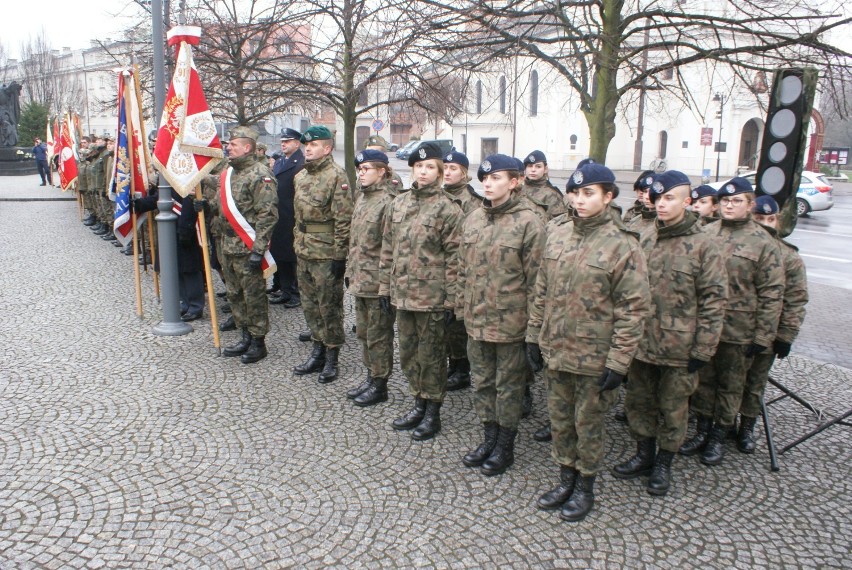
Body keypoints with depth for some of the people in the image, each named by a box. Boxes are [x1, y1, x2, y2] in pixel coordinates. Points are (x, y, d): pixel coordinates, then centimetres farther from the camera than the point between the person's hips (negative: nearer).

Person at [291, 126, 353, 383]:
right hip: (303, 252, 8)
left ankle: (331, 359, 15)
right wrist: (297, 244, 18)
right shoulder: (301, 177, 12)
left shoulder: (336, 176, -13)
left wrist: (340, 256, -18)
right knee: (310, 304, 15)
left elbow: (343, 220, -17)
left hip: (326, 254, -8)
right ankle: (318, 352, 29)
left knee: (329, 307, 2)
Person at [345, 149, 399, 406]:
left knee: (378, 335, 4)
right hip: (359, 279, 9)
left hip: (377, 282, -9)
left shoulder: (388, 201, -16)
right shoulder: (362, 197, 11)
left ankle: (380, 385, 17)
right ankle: (371, 377, 33)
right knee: (363, 332, 18)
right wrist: (350, 271, 16)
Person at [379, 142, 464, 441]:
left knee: (431, 355, 6)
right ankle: (419, 404, 33)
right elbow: (388, 248, 12)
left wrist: (452, 298, -13)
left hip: (432, 296, -6)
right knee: (408, 352, 16)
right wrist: (385, 286, 10)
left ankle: (432, 413, 22)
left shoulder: (448, 209, -9)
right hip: (403, 293, 6)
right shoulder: (398, 204, 7)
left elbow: (454, 258, -11)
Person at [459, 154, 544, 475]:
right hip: (476, 319, 6)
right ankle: (490, 438, 35)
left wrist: (531, 320, -11)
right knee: (483, 382, 17)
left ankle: (505, 447, 26)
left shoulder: (528, 223, -12)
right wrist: (463, 306, 12)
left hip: (510, 321, -6)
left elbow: (535, 277, -11)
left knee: (508, 385, 9)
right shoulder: (473, 219, 6)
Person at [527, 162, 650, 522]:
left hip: (594, 355, -5)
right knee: (559, 418, 18)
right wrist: (534, 335, 9)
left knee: (588, 423, 11)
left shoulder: (622, 245, -13)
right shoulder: (557, 233, 2)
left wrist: (619, 361, -15)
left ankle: (585, 486, 32)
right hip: (554, 350, 5)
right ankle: (566, 479, 38)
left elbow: (634, 309, -13)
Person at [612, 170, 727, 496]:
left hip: (679, 347, -5)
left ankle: (663, 463, 29)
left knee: (673, 407, 11)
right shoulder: (647, 240, 5)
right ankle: (644, 455, 35)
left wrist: (702, 350, -11)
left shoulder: (702, 246, -10)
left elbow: (713, 300, -10)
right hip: (642, 342, 5)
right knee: (638, 400, 15)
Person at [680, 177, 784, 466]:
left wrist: (763, 336, -9)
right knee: (703, 379, 15)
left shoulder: (763, 242, -7)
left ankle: (718, 436, 28)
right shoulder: (705, 233, 2)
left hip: (739, 330, -3)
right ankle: (702, 430, 31)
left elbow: (772, 292, -7)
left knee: (730, 385, 12)